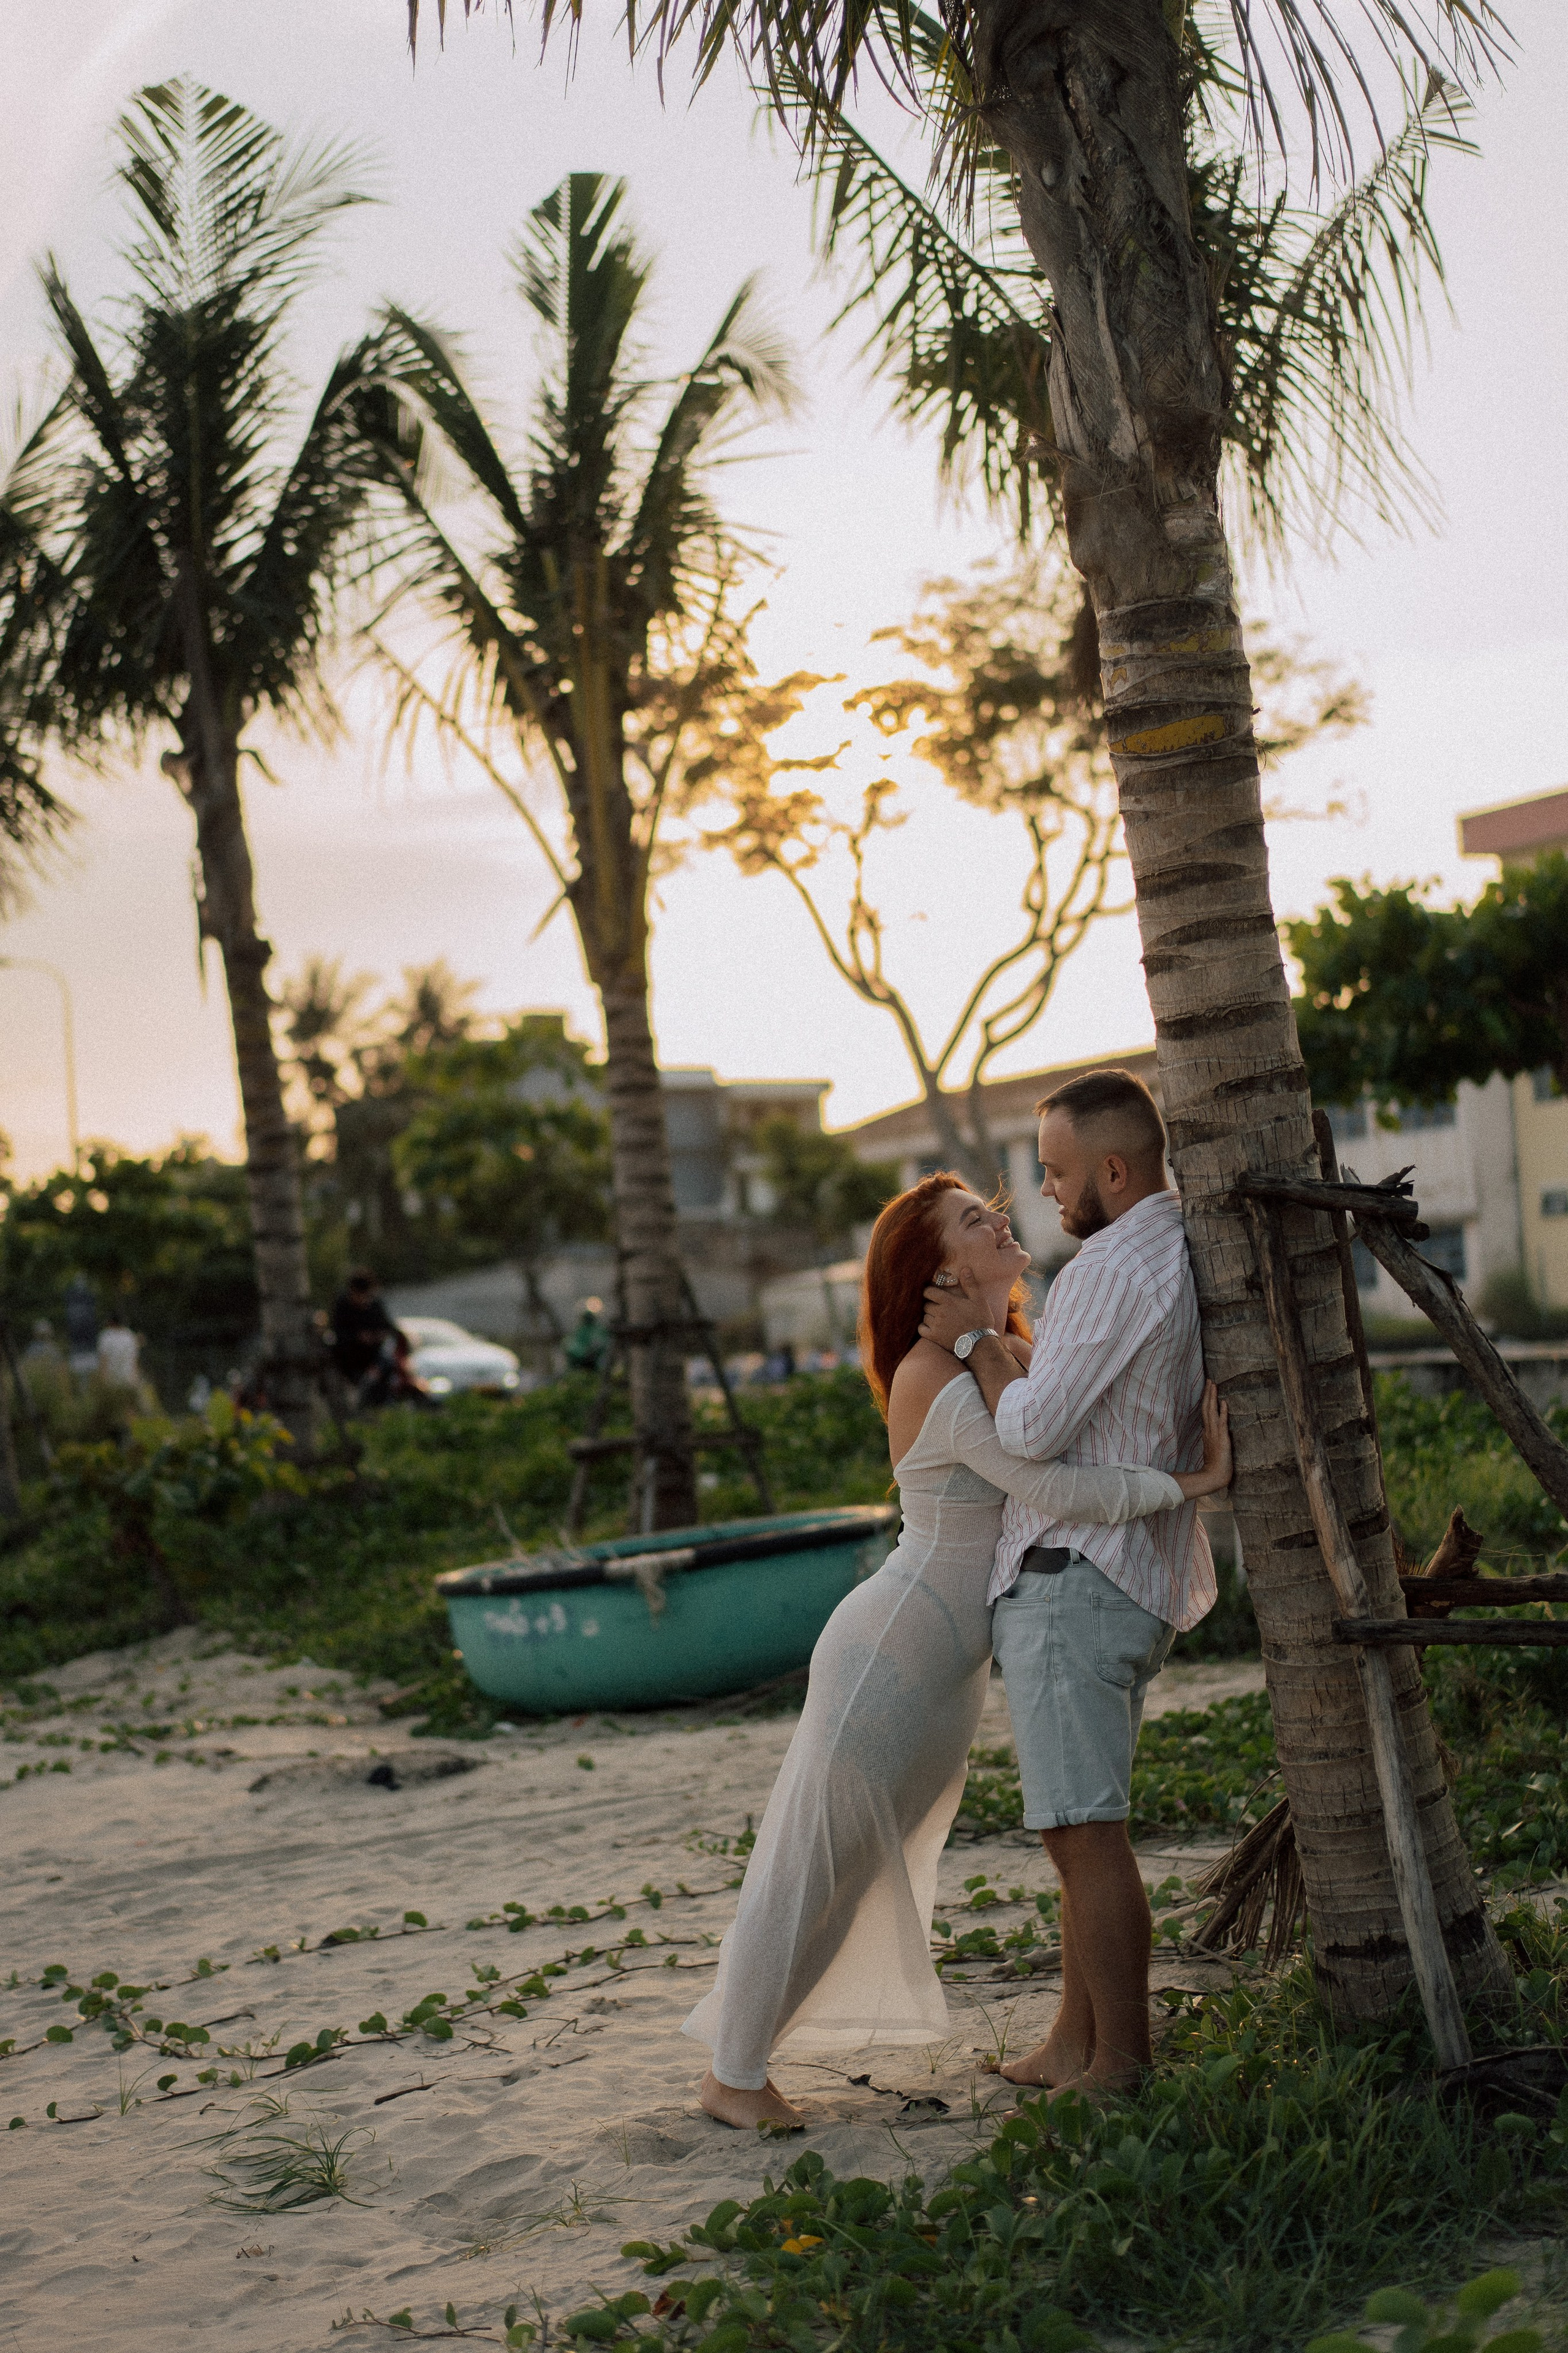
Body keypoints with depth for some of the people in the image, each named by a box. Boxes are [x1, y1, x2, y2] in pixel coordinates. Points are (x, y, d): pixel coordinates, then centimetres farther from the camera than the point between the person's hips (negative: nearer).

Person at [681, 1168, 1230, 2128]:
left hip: (952, 1668, 9)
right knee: (819, 1861, 1)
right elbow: (1055, 1488, -29)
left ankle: (744, 2051, 26)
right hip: (890, 1651, -9)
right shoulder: (937, 1377, -22)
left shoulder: (1016, 1354, 7)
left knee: (881, 1864, 15)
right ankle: (733, 2074, 14)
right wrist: (1196, 1480, -23)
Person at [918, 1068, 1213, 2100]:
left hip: (1072, 1579, -10)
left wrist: (977, 1340, -4)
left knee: (1087, 1831, -6)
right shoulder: (1198, 1259, 15)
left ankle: (1121, 2068, -2)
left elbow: (1034, 1427, -19)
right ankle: (1075, 2047, 22)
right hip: (1142, 1579, 10)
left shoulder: (1115, 1270, -17)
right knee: (1084, 1828, 15)